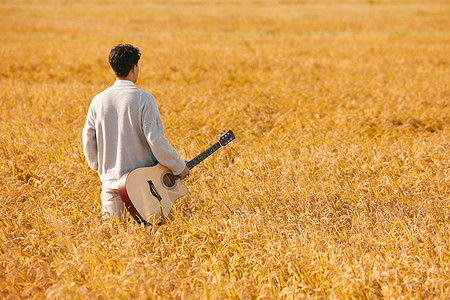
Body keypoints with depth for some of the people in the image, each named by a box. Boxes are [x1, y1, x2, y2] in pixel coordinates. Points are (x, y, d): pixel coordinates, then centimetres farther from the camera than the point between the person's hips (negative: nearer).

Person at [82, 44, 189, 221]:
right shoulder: (144, 99, -13)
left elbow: (88, 141, 6)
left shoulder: (98, 101, 0)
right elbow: (156, 141, -15)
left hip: (111, 184, 3)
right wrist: (179, 167, -2)